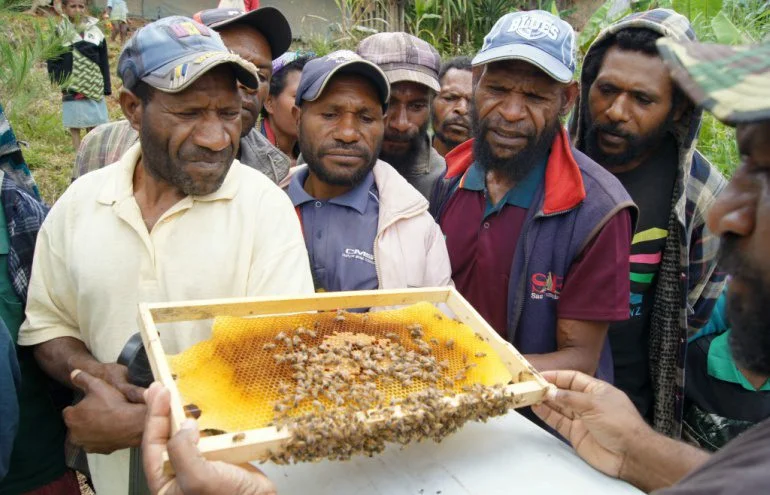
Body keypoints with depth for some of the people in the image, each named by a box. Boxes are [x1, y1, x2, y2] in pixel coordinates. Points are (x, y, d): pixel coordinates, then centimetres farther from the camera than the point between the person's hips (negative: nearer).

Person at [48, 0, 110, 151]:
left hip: (94, 89, 2)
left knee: (95, 128, 5)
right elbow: (52, 61, 1)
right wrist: (61, 82, -10)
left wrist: (106, 87, 2)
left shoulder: (95, 31, 4)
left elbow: (104, 61, 6)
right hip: (72, 91, -1)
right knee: (75, 128, 6)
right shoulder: (59, 32, -1)